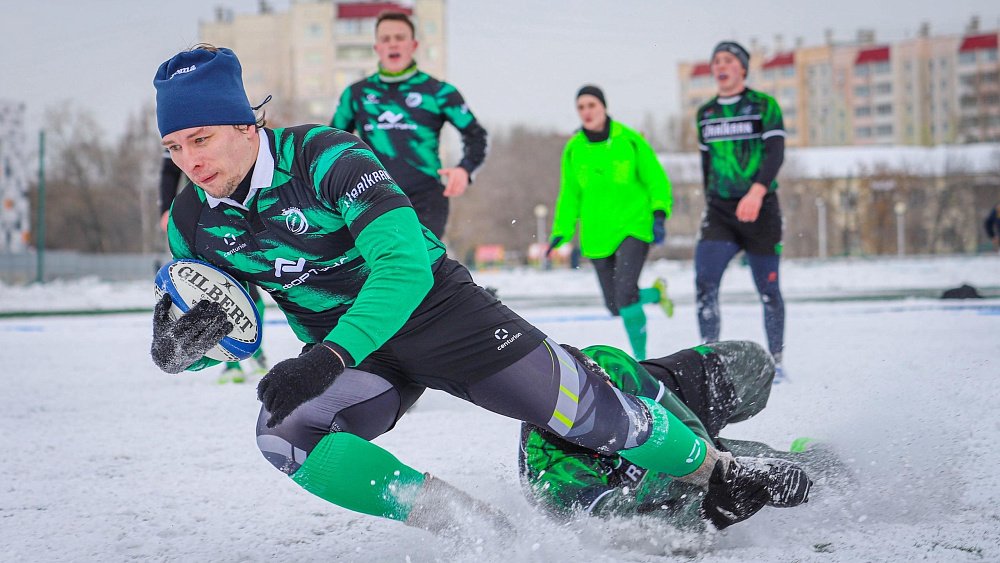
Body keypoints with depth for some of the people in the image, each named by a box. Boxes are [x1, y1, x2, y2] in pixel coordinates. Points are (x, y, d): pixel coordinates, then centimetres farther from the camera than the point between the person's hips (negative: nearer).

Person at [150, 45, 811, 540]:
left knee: (573, 405, -11)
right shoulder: (192, 223, -5)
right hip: (342, 353, 5)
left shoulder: (325, 156, -22)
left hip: (434, 306, -4)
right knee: (284, 436, -25)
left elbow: (405, 267, -32)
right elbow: (170, 350, 4)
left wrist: (324, 359, -44)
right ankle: (473, 526, -22)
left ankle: (720, 472, 14)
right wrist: (192, 332, -22)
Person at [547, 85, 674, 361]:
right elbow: (570, 194, 14)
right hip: (597, 235, 4)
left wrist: (659, 214, -11)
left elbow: (656, 180, 1)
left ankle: (640, 360, -10)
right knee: (615, 306, 6)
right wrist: (561, 232, 8)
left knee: (625, 294, -22)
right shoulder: (573, 149, 3)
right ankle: (656, 293, 36)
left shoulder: (629, 140, -5)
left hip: (633, 227, -4)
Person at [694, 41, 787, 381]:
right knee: (704, 282, -15)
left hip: (760, 210, -3)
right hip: (720, 212, 3)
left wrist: (757, 191, -28)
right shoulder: (705, 113, 12)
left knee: (767, 289, 3)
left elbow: (776, 152, -13)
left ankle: (776, 360, 19)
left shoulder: (764, 105, -2)